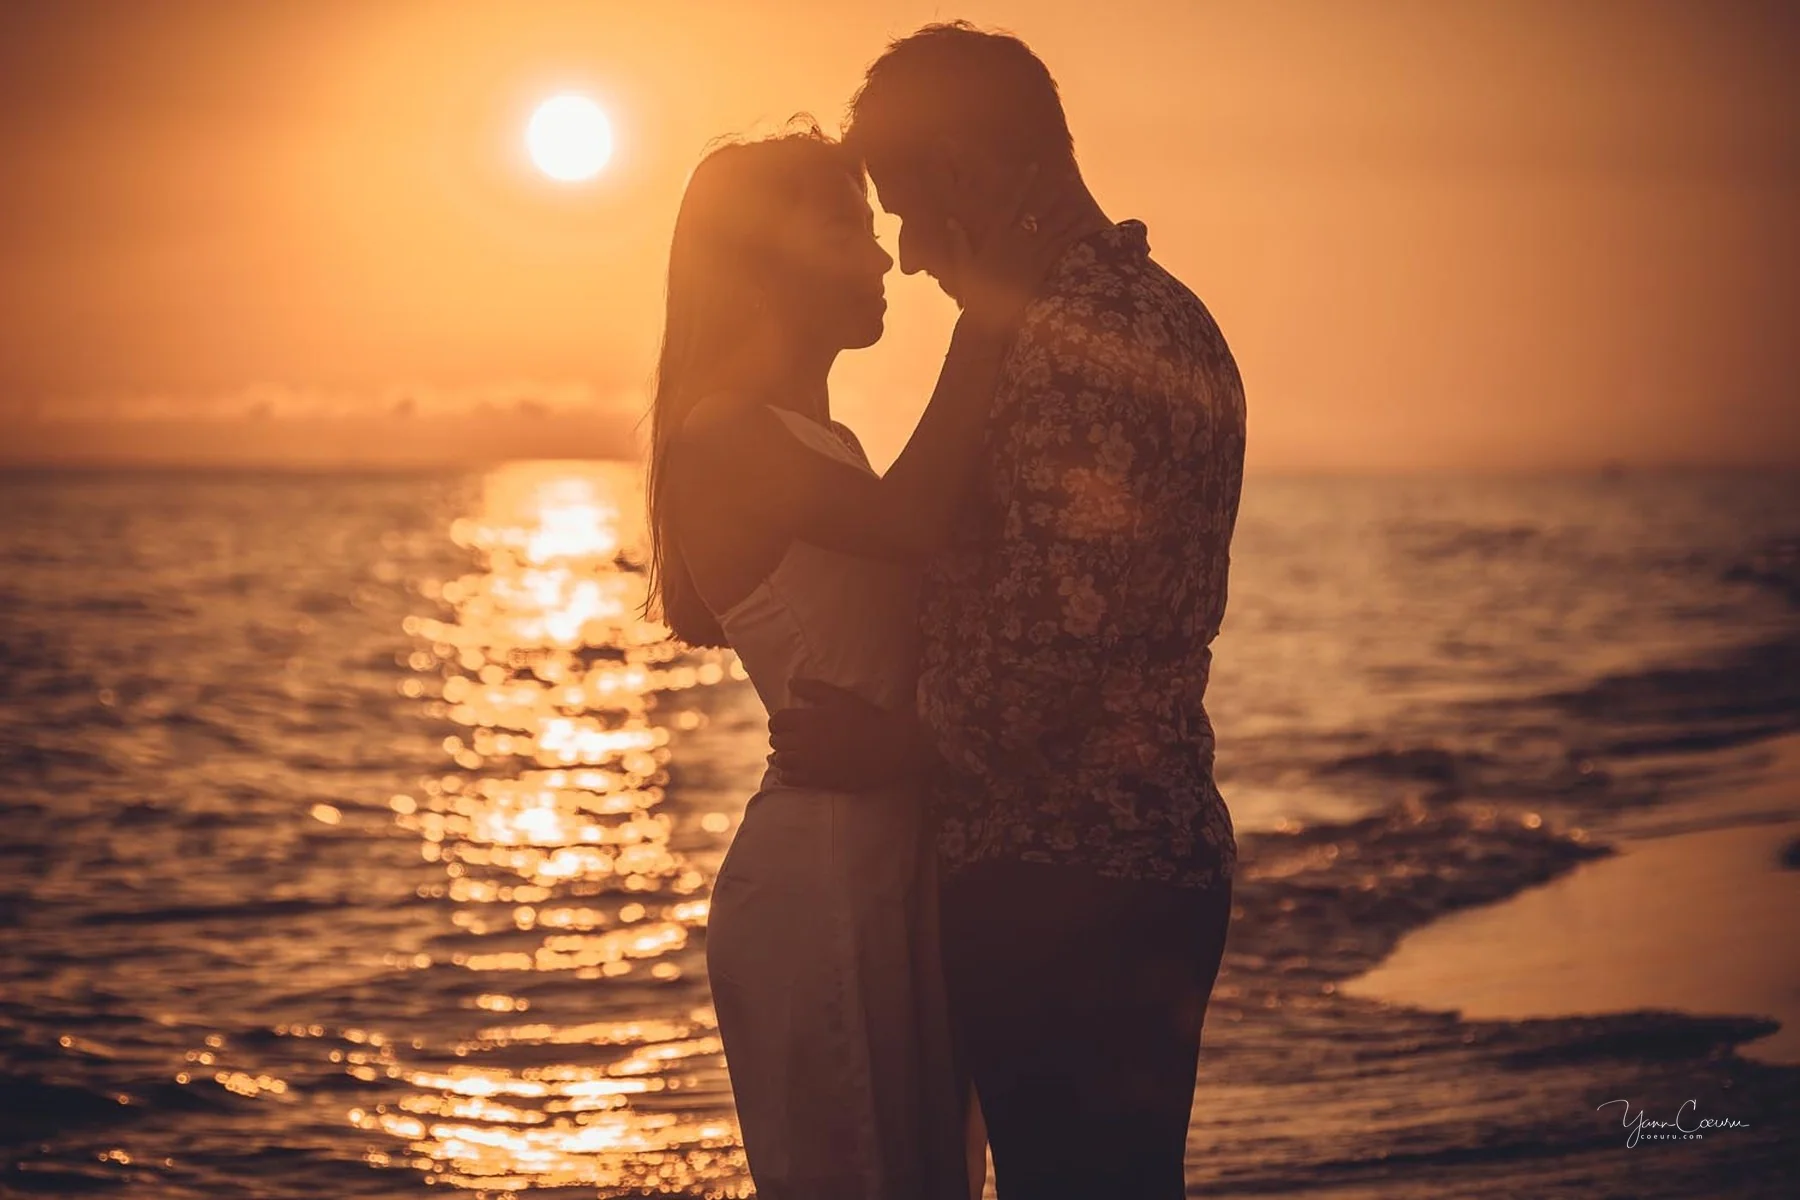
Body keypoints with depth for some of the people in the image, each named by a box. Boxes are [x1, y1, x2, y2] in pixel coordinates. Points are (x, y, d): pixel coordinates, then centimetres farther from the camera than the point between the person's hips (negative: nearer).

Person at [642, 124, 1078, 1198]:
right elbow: (912, 521, -24)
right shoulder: (721, 438, -12)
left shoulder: (816, 444, 17)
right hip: (821, 875, -9)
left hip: (903, 865, 9)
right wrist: (990, 322, -20)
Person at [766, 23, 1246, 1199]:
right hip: (1163, 851, 10)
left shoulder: (1063, 341, -18)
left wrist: (898, 742, -7)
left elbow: (1058, 646, -24)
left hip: (1059, 881, -10)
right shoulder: (1166, 316, 16)